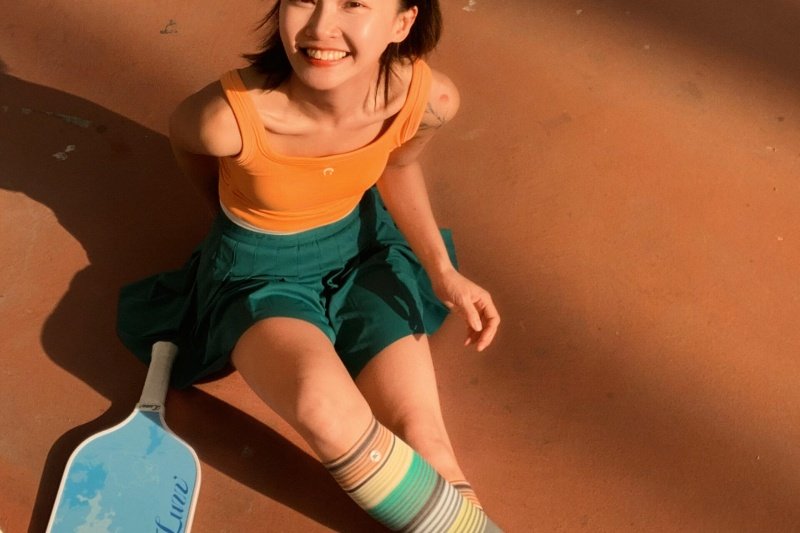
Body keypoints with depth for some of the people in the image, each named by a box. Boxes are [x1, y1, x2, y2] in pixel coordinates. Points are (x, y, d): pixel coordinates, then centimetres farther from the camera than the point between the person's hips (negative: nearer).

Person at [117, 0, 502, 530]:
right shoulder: (230, 116, -32)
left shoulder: (429, 98, -22)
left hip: (363, 251, 3)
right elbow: (185, 140, -5)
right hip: (260, 274, -3)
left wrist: (442, 270, -8)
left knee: (421, 434, -11)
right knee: (322, 404, -31)